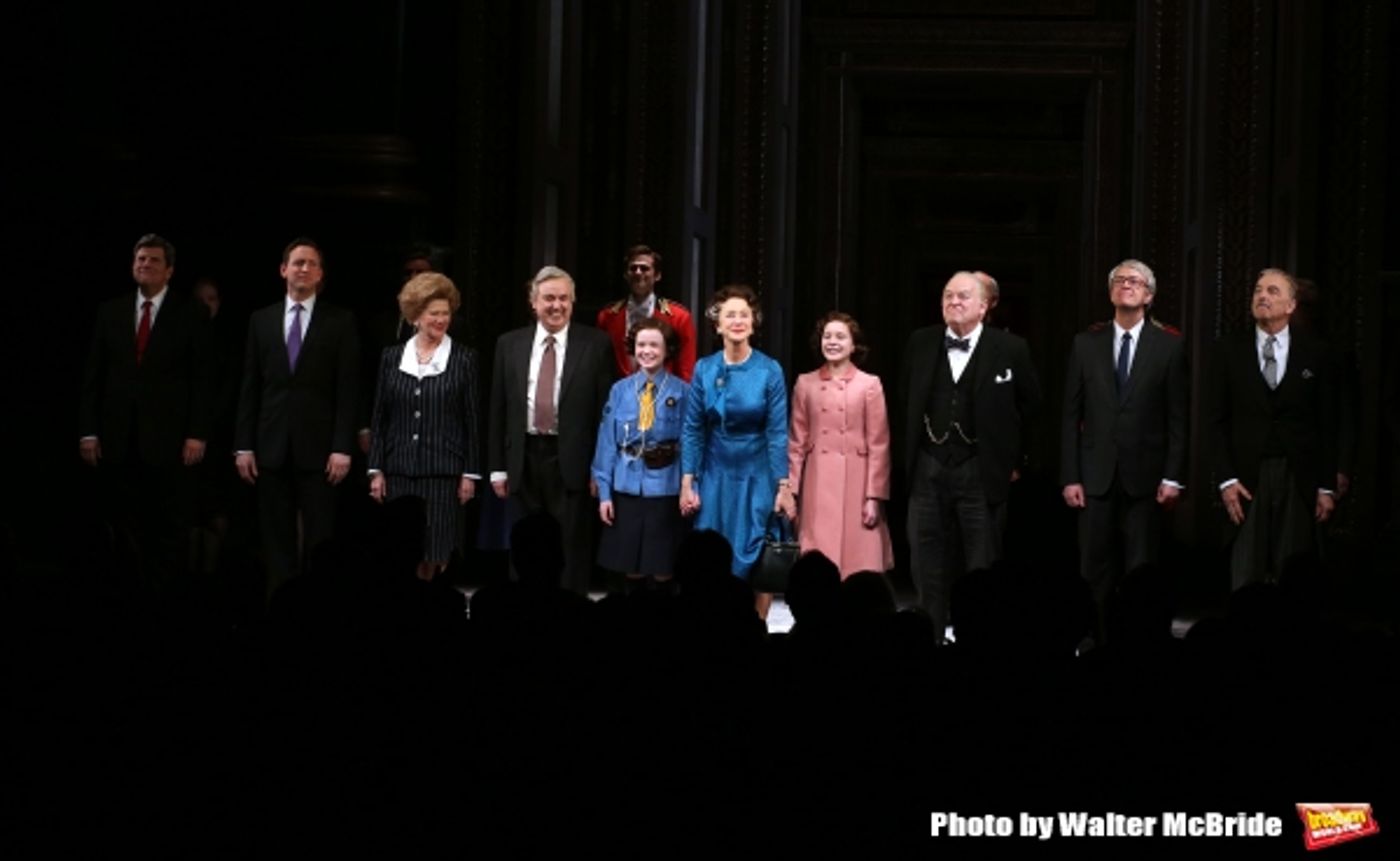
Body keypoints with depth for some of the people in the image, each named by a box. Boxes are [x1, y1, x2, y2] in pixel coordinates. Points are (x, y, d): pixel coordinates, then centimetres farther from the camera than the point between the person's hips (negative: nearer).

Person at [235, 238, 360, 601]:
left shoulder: (340, 321, 3)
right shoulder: (261, 320, 10)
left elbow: (347, 390, -2)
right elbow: (250, 388, 9)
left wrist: (343, 447, -9)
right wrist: (244, 445, 3)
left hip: (318, 446, -3)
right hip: (272, 446, 3)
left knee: (320, 542, -2)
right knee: (276, 541, 4)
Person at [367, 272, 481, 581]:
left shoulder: (463, 359, 1)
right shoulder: (391, 357, 7)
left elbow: (472, 420, 2)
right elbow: (379, 419, 9)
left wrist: (470, 473, -3)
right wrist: (376, 470, 4)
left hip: (443, 473, -2)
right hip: (399, 471, 2)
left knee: (435, 557, -2)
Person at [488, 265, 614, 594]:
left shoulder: (595, 344, -1)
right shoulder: (509, 344, 7)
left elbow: (606, 407, -2)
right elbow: (498, 410, 9)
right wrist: (498, 467, 5)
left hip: (572, 462, -3)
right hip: (524, 459, 3)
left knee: (573, 554, 1)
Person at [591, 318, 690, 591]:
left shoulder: (682, 392, -4)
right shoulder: (620, 390, 2)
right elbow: (607, 442, 2)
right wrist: (604, 492, -1)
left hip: (666, 488, -2)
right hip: (627, 487, 2)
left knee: (662, 573, 5)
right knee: (632, 571, 10)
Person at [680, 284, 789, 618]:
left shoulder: (770, 371, -8)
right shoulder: (704, 369, -2)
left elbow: (777, 433, -7)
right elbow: (692, 430, 1)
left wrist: (784, 486, -10)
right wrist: (687, 483, -4)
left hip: (757, 476, -2)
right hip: (715, 475, 2)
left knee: (755, 560, 1)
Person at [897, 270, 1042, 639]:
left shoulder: (1010, 349, -4)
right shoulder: (920, 343, 4)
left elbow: (1031, 407, 5)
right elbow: (905, 404, 15)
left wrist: (1016, 460, 6)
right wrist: (907, 455, 12)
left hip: (981, 471, -3)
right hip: (928, 469, 3)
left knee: (982, 567, 2)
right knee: (928, 565, 7)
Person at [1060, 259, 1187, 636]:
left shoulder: (1169, 345, 2)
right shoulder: (1086, 344, 7)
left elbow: (1178, 417, 1)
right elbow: (1071, 415, 6)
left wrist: (1173, 476, -6)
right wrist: (1069, 477, 0)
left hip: (1145, 476, -1)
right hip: (1096, 475, 2)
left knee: (1142, 572, 1)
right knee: (1096, 569, 2)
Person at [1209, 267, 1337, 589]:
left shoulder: (1316, 352, 5)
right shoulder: (1229, 350, 6)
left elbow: (1328, 423, 5)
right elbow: (1218, 419, 5)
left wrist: (1327, 486, 2)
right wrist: (1226, 479, -4)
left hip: (1299, 478, 0)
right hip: (1246, 477, 0)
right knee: (1246, 575, -1)